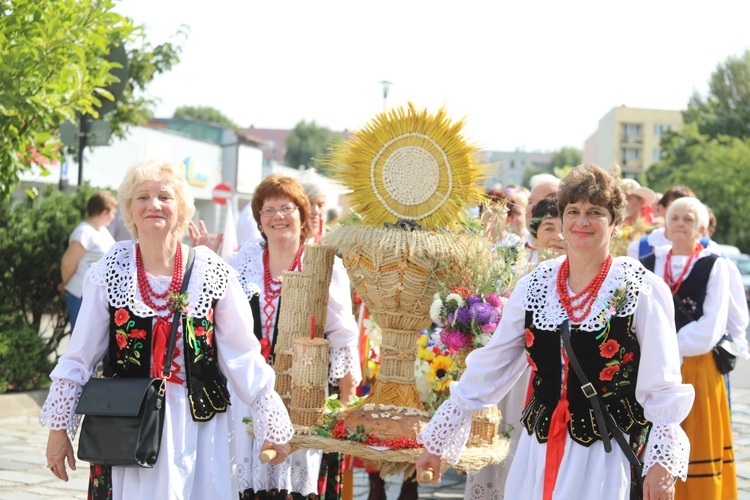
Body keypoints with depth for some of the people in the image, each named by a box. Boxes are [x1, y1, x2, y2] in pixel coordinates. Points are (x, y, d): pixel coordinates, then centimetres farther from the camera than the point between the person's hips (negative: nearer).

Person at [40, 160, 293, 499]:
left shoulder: (212, 272, -1)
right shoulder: (110, 271, -2)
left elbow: (243, 355, 2)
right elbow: (79, 357, 3)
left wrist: (273, 424, 2)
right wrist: (59, 428, 2)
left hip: (199, 425, 1)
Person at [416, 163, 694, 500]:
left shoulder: (643, 291, -7)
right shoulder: (534, 285, 5)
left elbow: (662, 386, -8)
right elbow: (489, 368, 8)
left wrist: (663, 462, -18)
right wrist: (437, 440, 8)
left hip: (609, 457, -4)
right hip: (540, 452, 4)